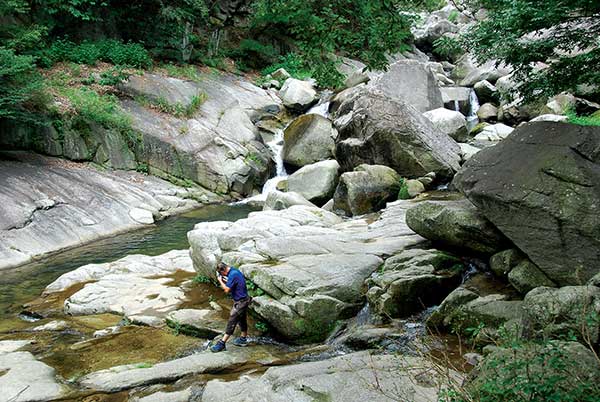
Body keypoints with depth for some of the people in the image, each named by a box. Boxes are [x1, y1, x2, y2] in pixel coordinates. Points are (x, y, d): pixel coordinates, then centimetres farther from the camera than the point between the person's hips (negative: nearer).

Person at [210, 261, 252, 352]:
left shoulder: (232, 275, -24)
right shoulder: (235, 270, 7)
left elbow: (227, 289, -21)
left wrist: (220, 281, -8)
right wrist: (225, 281, 7)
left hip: (240, 302, -10)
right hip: (244, 300, 10)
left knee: (231, 323, -6)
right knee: (242, 320, 21)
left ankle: (222, 343, -3)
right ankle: (243, 339, 35)